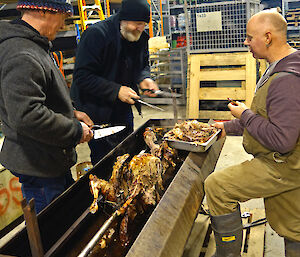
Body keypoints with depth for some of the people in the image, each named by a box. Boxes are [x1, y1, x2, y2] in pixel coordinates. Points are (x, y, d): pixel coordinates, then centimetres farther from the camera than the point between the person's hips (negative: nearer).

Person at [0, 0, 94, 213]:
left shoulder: (35, 47, 12)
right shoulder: (22, 57, -25)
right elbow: (26, 116, -32)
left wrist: (71, 113, 13)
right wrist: (76, 130, -21)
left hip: (52, 160, 10)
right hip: (38, 165, -10)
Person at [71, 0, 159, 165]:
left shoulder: (140, 37, -1)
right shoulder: (96, 34, -21)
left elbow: (143, 64, 16)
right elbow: (82, 76, -22)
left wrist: (144, 78, -8)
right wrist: (116, 90, -26)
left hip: (123, 108, 7)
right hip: (97, 111, -6)